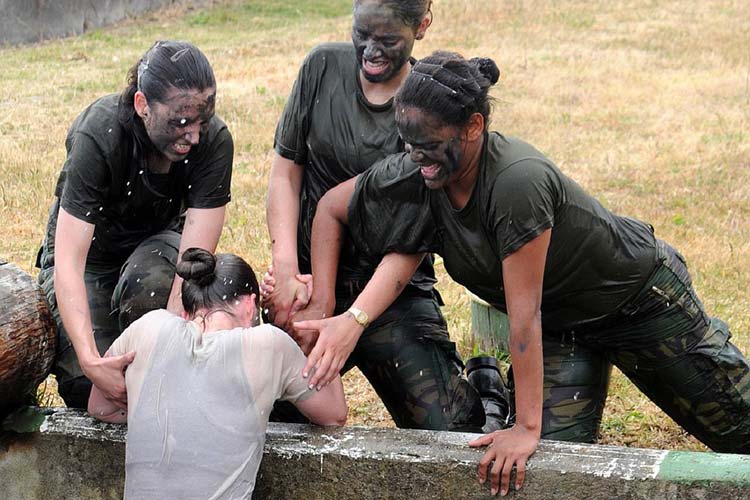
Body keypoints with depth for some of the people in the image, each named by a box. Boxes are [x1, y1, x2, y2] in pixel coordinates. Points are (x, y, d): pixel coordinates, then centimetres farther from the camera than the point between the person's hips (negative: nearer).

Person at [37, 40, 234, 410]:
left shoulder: (214, 141, -25)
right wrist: (91, 361, -50)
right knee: (87, 383, -21)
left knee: (149, 283, -36)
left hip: (157, 240, 1)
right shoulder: (97, 135, -33)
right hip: (91, 249, -1)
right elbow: (68, 262, -37)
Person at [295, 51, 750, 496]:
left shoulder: (517, 182, -40)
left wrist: (527, 428, -29)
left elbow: (524, 314, -35)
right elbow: (330, 208, -3)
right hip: (563, 325, 5)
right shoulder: (414, 175, -20)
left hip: (640, 292, -5)